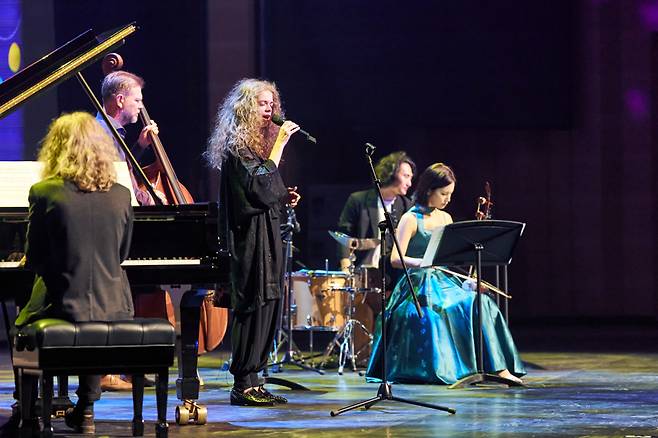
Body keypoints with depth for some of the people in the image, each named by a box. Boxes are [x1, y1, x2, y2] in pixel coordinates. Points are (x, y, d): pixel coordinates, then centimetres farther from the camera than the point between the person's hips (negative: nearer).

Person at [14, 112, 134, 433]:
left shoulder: (45, 193, -11)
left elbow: (34, 260, -4)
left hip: (61, 307, -3)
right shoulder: (120, 194, 0)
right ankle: (85, 410, 34)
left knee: (22, 326, 27)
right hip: (114, 309, 3)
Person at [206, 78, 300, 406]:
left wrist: (284, 198, 7)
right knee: (253, 305, -11)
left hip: (267, 237, 9)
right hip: (249, 240, -9)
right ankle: (243, 385, -9)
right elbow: (259, 188, -21)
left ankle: (252, 380, 10)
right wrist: (279, 145, -18)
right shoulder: (236, 147, -10)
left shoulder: (260, 143, 19)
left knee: (267, 307, 7)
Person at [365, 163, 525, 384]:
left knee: (480, 303, -22)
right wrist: (420, 262, -31)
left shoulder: (445, 218, 16)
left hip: (444, 282, 6)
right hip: (419, 285, -6)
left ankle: (499, 368, -26)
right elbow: (395, 259, -14)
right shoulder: (411, 219, -5)